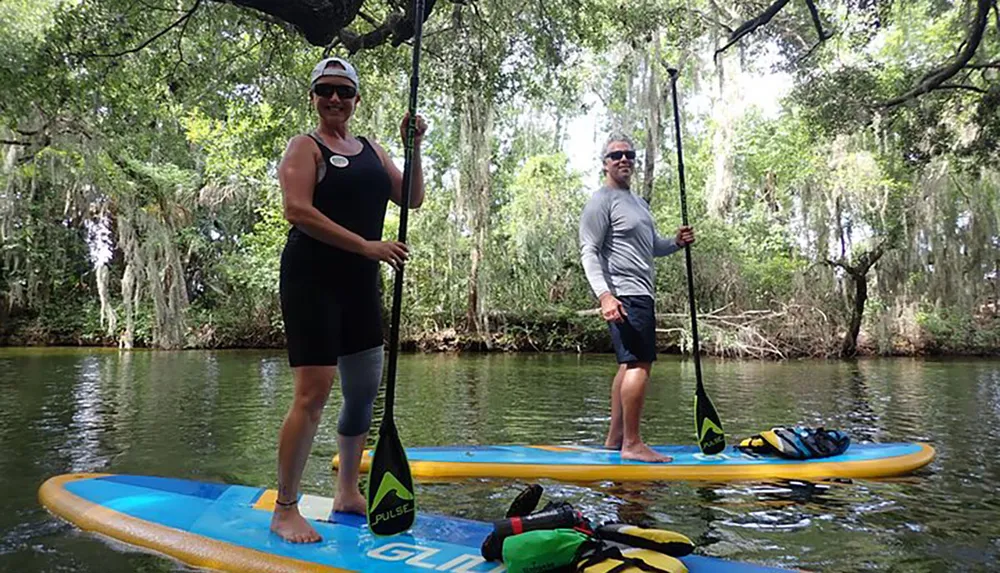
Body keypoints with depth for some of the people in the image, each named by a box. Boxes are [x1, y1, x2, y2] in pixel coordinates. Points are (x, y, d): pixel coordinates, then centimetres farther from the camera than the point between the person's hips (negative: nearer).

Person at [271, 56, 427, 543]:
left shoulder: (371, 151, 18)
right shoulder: (305, 148, -2)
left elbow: (411, 199, 15)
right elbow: (298, 211, -16)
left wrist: (414, 147, 2)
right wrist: (367, 246, -22)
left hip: (361, 283, 7)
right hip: (312, 279, -7)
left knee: (364, 389, 11)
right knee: (313, 393, -12)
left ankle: (347, 493, 26)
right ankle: (284, 510, 1)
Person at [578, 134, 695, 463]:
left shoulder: (638, 202, 23)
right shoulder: (602, 201, -6)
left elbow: (651, 248, 30)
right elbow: (589, 252, -14)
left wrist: (676, 242, 9)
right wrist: (604, 295, -25)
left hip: (641, 294, 10)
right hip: (623, 294, -10)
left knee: (630, 364, 11)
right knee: (639, 363, -12)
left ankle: (615, 439, 18)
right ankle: (632, 444, -6)